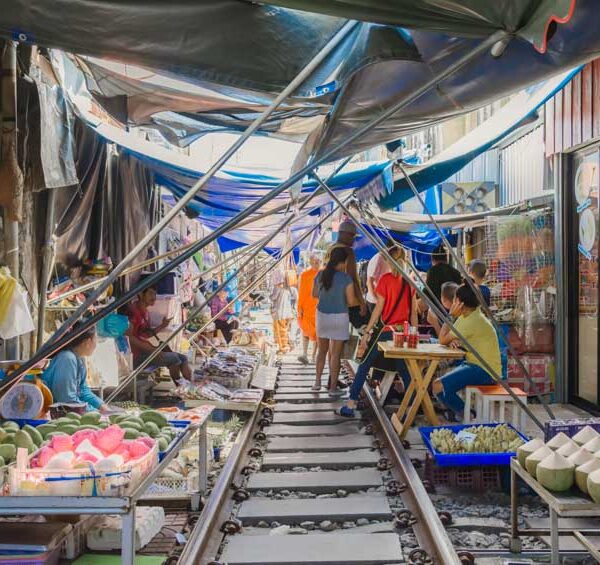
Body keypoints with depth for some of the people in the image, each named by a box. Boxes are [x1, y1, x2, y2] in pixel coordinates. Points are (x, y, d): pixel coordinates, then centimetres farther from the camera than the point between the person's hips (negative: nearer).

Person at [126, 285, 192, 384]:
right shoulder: (133, 310, -13)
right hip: (137, 356, -10)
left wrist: (162, 326, 5)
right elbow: (128, 336, -22)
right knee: (173, 358, -20)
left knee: (183, 358, 1)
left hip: (146, 351, 10)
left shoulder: (145, 312, 17)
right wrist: (150, 349, -24)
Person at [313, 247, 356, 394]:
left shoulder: (320, 275, -1)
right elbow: (351, 301, -14)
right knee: (336, 354, 4)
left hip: (322, 315, 4)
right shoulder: (346, 278, -15)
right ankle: (333, 387, 9)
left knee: (322, 350, 20)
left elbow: (314, 294, 10)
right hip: (339, 318, -4)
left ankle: (317, 382, 23)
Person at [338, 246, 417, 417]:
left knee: (364, 365, 5)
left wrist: (367, 332, -7)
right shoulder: (409, 282, 5)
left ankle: (351, 404, 3)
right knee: (404, 370, 12)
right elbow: (413, 312, 6)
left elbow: (379, 308, -11)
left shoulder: (385, 279, -8)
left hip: (385, 331, -4)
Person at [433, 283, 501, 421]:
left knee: (438, 387, -21)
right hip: (475, 364, 10)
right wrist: (452, 341, -12)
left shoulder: (472, 321, -21)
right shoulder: (466, 316, 11)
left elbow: (442, 340, -15)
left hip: (485, 370, -10)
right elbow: (447, 339, 11)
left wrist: (451, 315, -11)